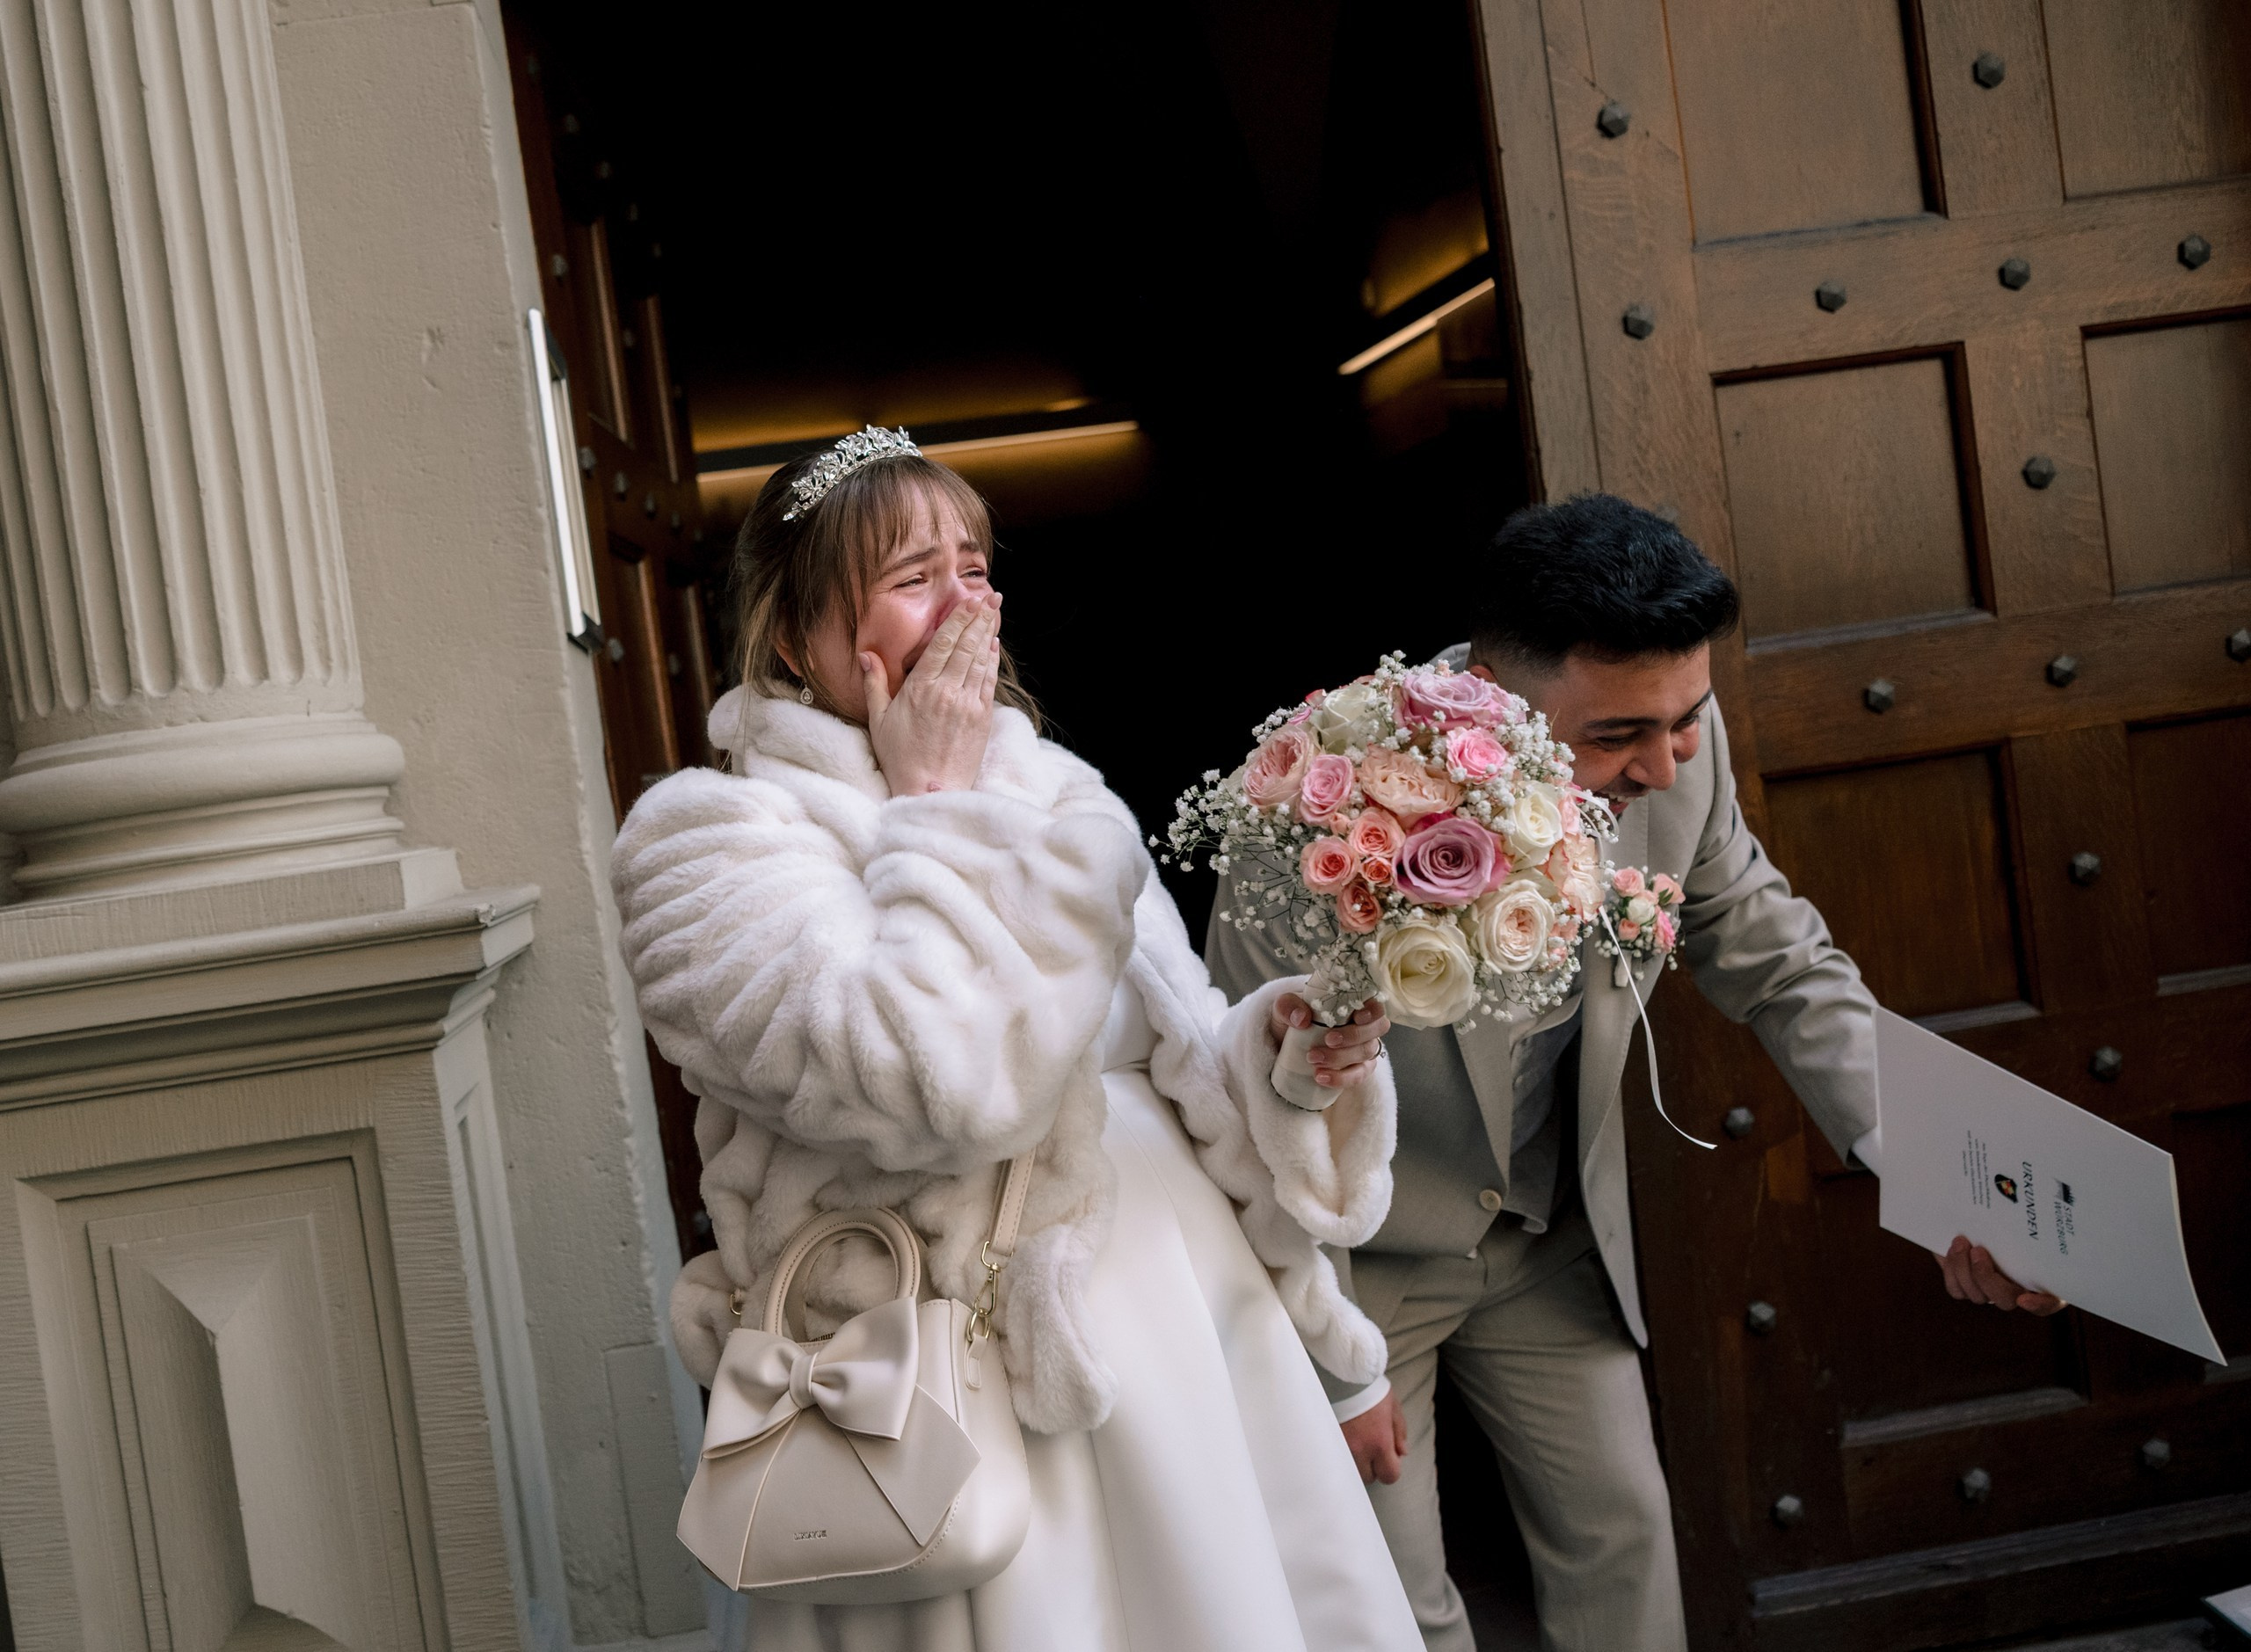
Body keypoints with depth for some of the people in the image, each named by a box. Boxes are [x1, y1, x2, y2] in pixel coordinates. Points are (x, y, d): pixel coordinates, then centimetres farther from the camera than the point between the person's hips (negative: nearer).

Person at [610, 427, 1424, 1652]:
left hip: (1203, 1350, 6)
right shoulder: (707, 837, -9)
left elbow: (1180, 1073, 13)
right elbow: (928, 1084, -24)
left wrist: (1283, 1050, -8)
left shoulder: (1056, 794, 10)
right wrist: (935, 806, -13)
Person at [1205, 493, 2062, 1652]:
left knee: (1621, 1527, 16)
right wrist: (1335, 1372, -12)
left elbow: (1779, 964, -3)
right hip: (1357, 1254, -4)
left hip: (1552, 1232, 4)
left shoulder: (1674, 747, -20)